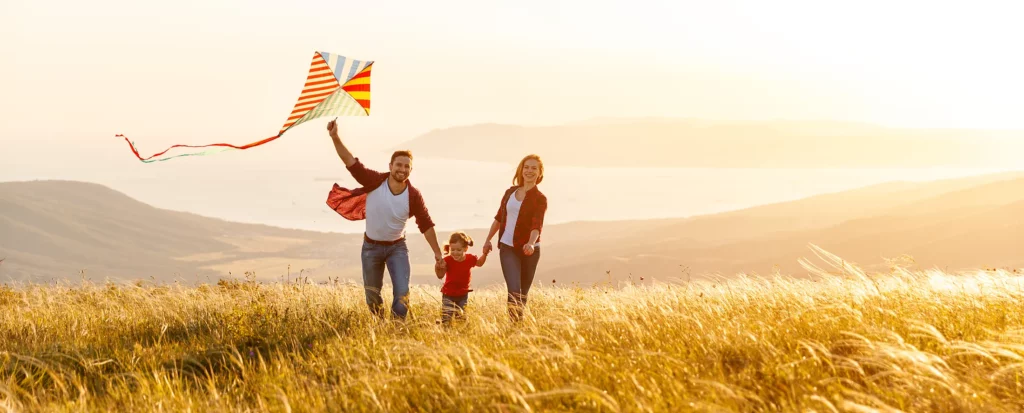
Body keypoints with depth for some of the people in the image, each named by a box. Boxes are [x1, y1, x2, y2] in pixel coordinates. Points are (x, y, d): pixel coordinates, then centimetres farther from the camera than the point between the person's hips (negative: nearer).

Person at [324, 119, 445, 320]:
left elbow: (426, 226, -8)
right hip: (371, 246, 1)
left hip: (397, 247, -1)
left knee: (402, 292, -16)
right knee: (372, 295, 11)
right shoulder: (376, 181, -19)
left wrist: (438, 255, -7)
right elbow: (351, 162, -22)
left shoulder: (414, 196, -17)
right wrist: (335, 137, -34)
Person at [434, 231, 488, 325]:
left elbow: (479, 263, 14)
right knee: (446, 318, -7)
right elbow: (440, 276, -20)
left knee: (461, 317, 11)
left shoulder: (470, 259, -10)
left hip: (463, 294, 3)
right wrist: (438, 268, -40)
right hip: (448, 294, -3)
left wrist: (485, 254, -1)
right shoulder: (447, 260, -20)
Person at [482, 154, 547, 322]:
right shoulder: (510, 192, 9)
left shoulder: (540, 199, -3)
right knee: (514, 291, -14)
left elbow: (537, 225, -16)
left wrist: (531, 243, -34)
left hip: (528, 250, -1)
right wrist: (488, 239, 16)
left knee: (523, 294, 5)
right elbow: (499, 217, 18)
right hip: (507, 248, 2)